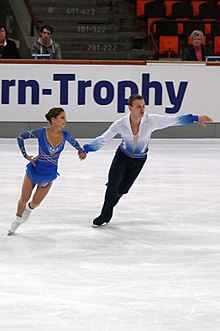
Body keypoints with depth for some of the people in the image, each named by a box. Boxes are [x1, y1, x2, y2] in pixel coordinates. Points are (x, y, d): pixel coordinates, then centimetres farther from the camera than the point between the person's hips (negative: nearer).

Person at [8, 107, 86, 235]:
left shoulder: (65, 135, -16)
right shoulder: (41, 132, -24)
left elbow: (72, 141, 10)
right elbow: (21, 137, -12)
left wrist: (81, 151, 10)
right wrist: (26, 155, -11)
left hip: (49, 174, 2)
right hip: (34, 170, -2)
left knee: (36, 202, 14)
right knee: (24, 199, 12)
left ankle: (29, 209, 50)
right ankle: (17, 221, 39)